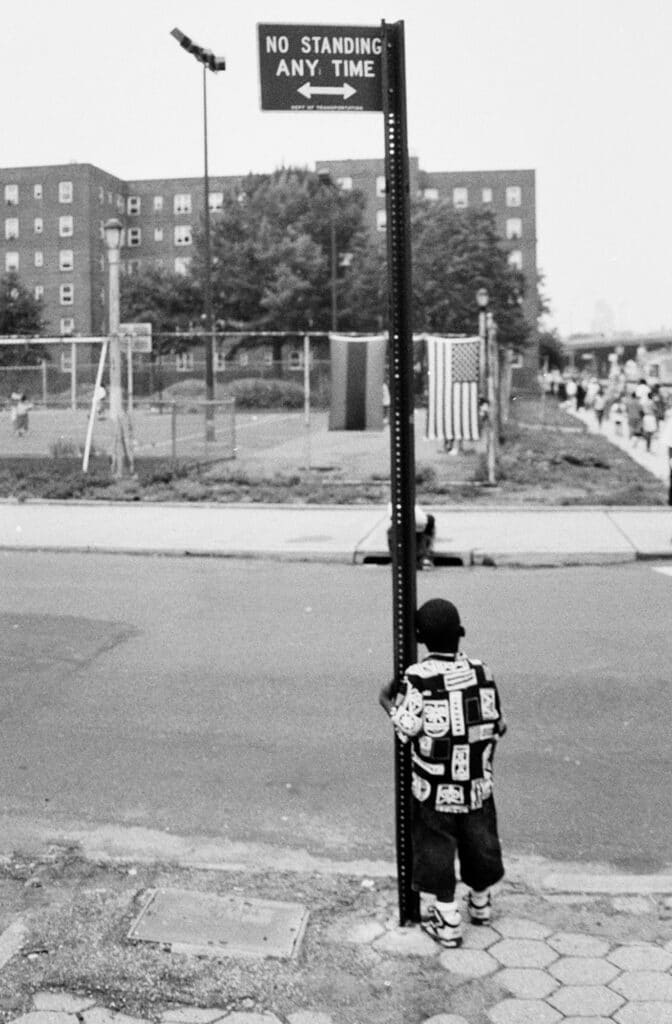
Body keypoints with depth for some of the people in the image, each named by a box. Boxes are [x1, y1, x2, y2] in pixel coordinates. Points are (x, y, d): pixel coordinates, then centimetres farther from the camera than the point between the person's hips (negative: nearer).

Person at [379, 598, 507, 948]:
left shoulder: (418, 677, -17)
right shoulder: (481, 671, -5)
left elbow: (408, 728, -18)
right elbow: (497, 723, 0)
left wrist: (388, 703, 0)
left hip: (435, 788, -4)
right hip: (477, 784, 4)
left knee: (437, 848, 10)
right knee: (478, 841, 21)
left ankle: (447, 923, 17)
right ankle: (480, 904, 41)